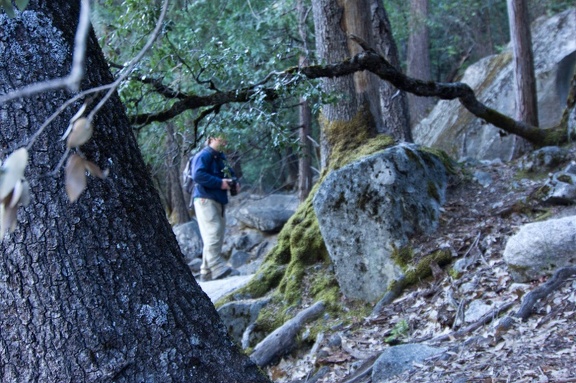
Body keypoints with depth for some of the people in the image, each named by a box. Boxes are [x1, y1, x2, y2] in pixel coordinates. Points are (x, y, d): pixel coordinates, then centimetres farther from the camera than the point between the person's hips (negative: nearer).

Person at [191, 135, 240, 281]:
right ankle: (219, 268, -22)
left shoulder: (221, 157, 20)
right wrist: (220, 183, -21)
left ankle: (207, 272, 14)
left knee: (217, 238, 9)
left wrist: (234, 183, 6)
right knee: (213, 234, -16)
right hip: (205, 200, -9)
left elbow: (230, 173, 29)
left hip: (219, 201, 9)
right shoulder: (203, 156, -8)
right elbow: (198, 175, -20)